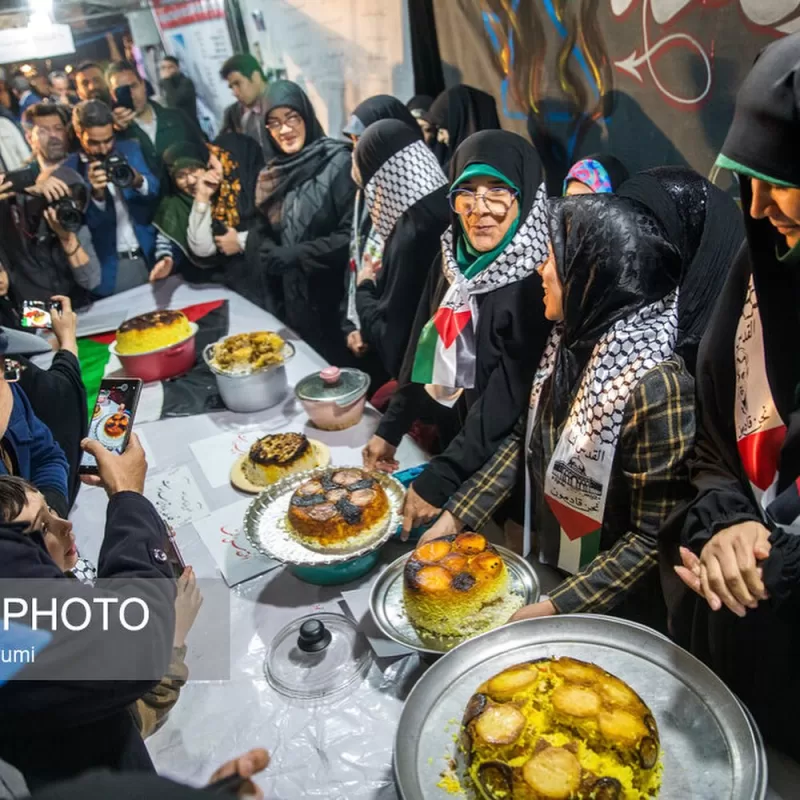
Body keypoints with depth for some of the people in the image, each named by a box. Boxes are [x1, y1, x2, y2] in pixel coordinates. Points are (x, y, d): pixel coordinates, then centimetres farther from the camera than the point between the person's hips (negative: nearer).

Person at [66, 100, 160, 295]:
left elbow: (154, 189, -5)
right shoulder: (70, 168, -6)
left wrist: (138, 180, -26)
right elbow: (81, 224, -11)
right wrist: (96, 194, -28)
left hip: (148, 256, 3)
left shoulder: (130, 149, 4)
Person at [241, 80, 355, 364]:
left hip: (333, 300, -6)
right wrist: (273, 255, -4)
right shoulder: (273, 173, 10)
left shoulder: (337, 163, -10)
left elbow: (353, 234, -16)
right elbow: (262, 237, 15)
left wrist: (297, 255, -17)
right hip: (290, 301, 6)